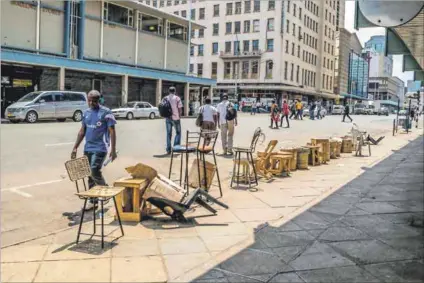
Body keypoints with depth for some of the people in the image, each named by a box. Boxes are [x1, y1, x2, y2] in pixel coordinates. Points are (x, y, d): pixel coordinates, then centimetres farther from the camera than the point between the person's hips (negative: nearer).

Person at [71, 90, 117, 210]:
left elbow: (112, 132, -8)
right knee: (89, 174, 8)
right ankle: (93, 200, 17)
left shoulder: (106, 112, -7)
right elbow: (82, 131, 17)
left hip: (100, 148, -6)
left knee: (94, 171, -16)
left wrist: (113, 150, -13)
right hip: (87, 148, 6)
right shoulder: (86, 113, 11)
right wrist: (75, 148, 13)